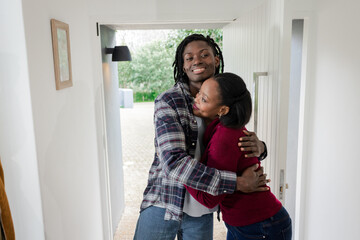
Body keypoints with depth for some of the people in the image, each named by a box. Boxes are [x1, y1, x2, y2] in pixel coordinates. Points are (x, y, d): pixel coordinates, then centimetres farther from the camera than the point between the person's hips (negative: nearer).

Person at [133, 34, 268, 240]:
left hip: (202, 213, 4)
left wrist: (259, 147, -14)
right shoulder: (168, 101, -14)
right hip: (163, 205, -3)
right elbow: (174, 162, -24)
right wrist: (237, 182, -23)